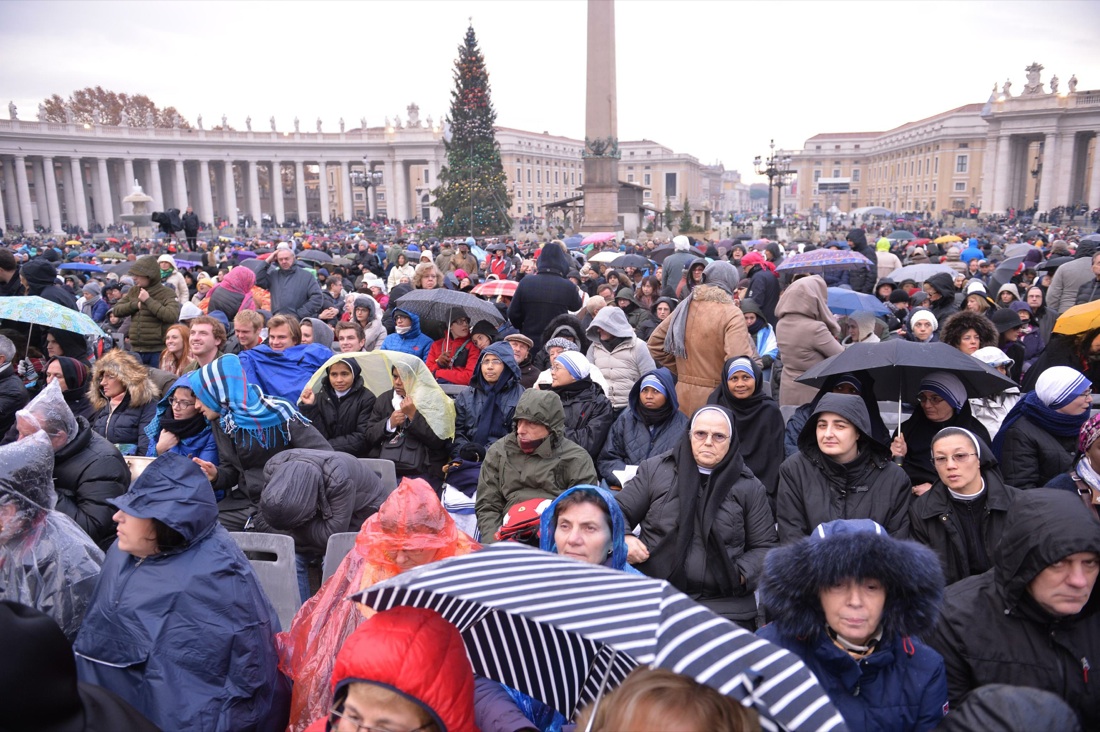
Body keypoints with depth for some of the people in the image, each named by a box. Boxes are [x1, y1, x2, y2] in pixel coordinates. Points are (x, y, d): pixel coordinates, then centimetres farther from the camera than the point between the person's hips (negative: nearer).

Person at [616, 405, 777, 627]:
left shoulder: (751, 488, 11)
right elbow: (618, 512, 14)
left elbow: (764, 547, 15)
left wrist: (741, 574, -3)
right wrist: (623, 539, -7)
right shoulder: (655, 469, 10)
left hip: (723, 602, 0)